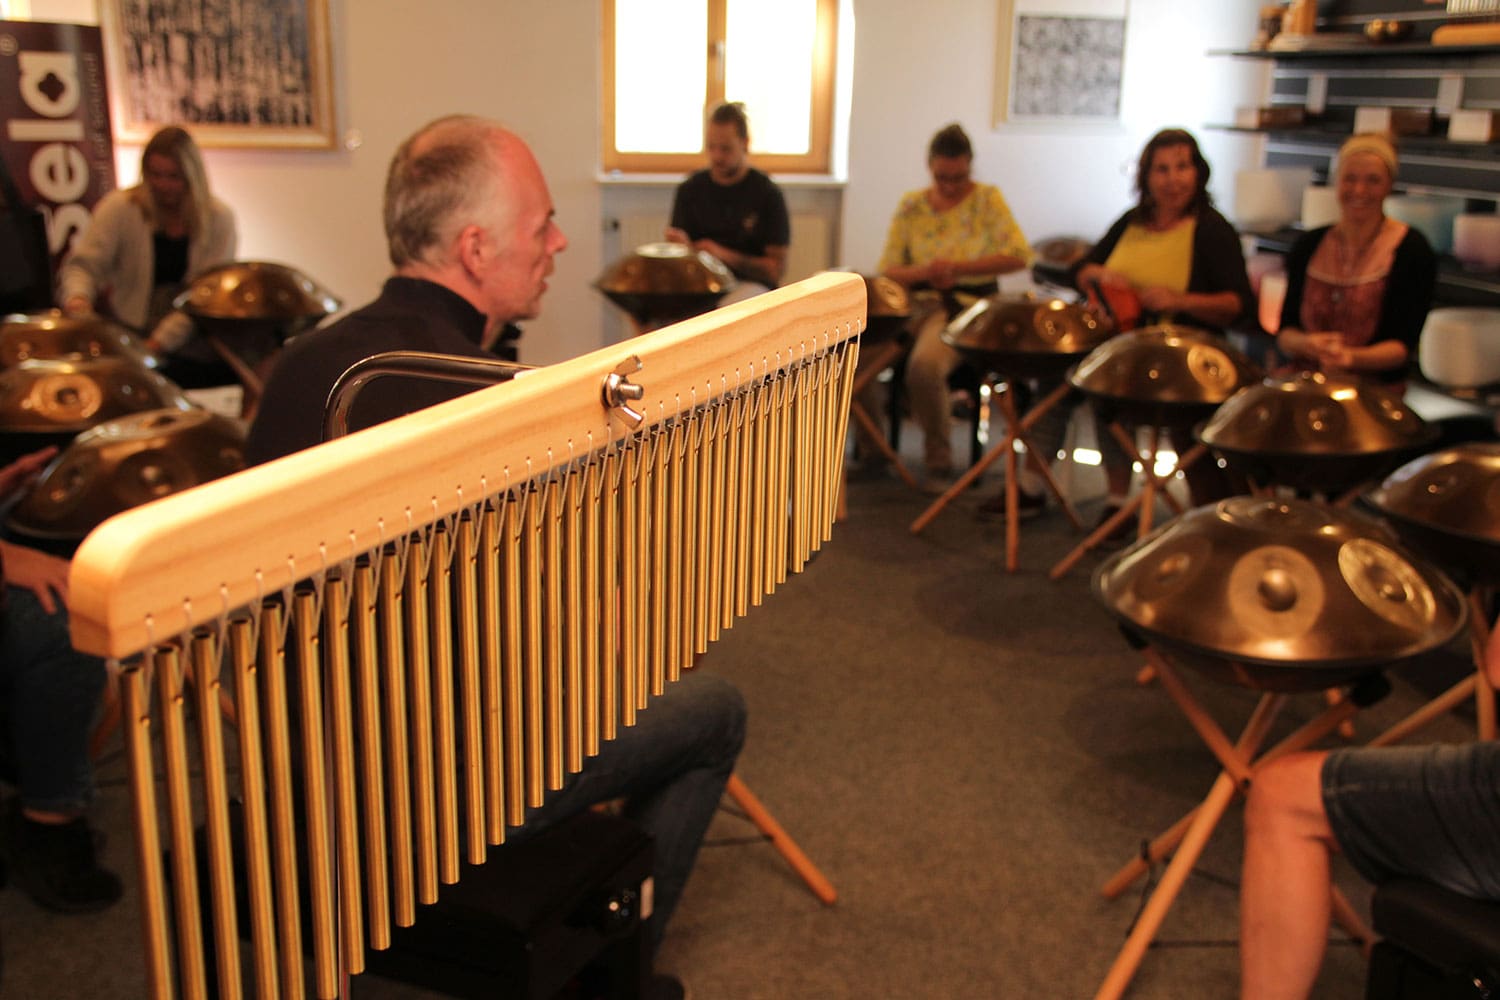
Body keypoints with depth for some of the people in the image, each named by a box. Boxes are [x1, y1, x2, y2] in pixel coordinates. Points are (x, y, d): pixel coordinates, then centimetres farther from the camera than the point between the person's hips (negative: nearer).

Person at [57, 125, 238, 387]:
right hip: (130, 329, -1)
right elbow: (83, 264, -7)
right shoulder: (118, 208, -1)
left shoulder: (218, 218, -1)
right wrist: (78, 297, -34)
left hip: (191, 333, 1)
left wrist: (158, 343, -19)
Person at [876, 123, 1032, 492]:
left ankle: (939, 460, -10)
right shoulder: (911, 206, 9)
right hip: (919, 303, 4)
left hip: (970, 305, -4)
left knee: (924, 364, -34)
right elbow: (888, 270, 6)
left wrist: (958, 269, -21)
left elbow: (1019, 255, -12)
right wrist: (924, 273, -16)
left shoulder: (987, 199, 1)